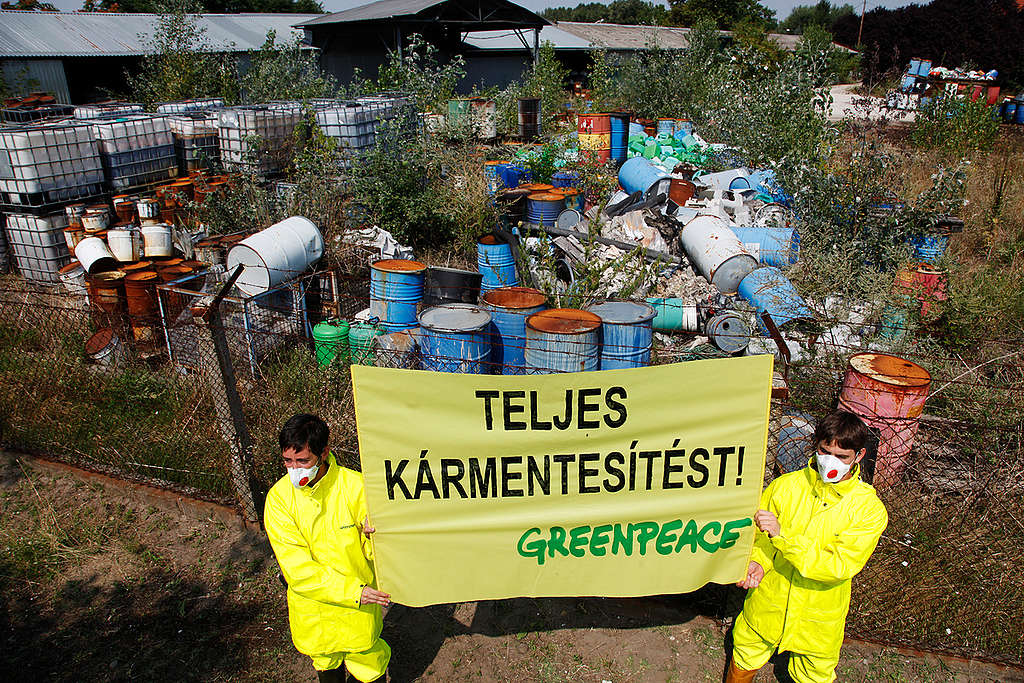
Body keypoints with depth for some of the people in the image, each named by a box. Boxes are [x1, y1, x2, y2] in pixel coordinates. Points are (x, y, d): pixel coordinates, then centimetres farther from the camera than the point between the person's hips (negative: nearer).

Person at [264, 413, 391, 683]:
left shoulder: (355, 485, -18)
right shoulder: (279, 497, -14)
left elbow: (376, 553, -9)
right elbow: (297, 568, -17)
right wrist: (352, 590, -25)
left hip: (359, 610, -1)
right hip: (312, 607, 2)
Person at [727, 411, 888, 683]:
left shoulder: (870, 510, -17)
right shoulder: (785, 485, -11)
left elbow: (839, 567, -25)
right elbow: (755, 531, 0)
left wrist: (782, 534, -34)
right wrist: (757, 562, -21)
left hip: (817, 624, -1)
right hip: (765, 608, 1)